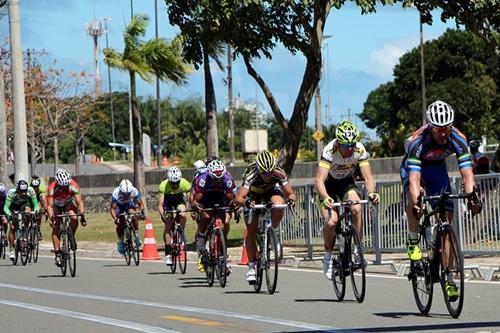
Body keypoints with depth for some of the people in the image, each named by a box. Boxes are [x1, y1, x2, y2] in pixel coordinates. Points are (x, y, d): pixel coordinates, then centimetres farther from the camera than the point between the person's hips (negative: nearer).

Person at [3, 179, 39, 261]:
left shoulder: (30, 191, -33)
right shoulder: (12, 193, -36)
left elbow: (35, 205, -27)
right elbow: (6, 207, -34)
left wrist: (36, 211, -47)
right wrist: (10, 215, -52)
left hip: (25, 204, 1)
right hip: (13, 206, -1)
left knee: (28, 212, -31)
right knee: (12, 227, -13)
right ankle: (11, 249, 1)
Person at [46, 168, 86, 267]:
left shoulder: (73, 186, -31)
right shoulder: (52, 188, -34)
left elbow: (79, 202, -32)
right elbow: (49, 205, -35)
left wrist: (82, 215, -45)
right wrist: (51, 218, -50)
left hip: (68, 203, 1)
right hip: (56, 205, -1)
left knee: (74, 218, -29)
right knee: (56, 227, -17)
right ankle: (57, 254, -14)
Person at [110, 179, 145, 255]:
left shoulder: (134, 192, -31)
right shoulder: (115, 194, -36)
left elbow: (140, 203, -21)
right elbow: (112, 208, -33)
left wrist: (142, 212, -38)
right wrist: (115, 218, -47)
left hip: (129, 205, 1)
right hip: (119, 206, -1)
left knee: (134, 217, -28)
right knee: (120, 224, -18)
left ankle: (136, 234, -8)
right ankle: (120, 240, 6)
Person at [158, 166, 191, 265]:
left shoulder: (185, 183, -31)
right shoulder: (163, 185, -34)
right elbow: (160, 204, -36)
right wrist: (162, 215, -51)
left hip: (179, 199, 1)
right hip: (167, 200, -1)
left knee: (183, 215, -30)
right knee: (168, 224, -14)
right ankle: (168, 253, -10)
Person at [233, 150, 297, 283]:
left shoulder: (279, 174, -33)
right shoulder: (251, 176, -38)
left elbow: (291, 193, -29)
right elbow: (238, 198, -44)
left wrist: (291, 199, -51)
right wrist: (246, 202, -64)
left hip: (272, 190, 1)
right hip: (253, 194, -1)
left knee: (279, 204, -34)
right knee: (251, 232, -9)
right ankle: (251, 266, 3)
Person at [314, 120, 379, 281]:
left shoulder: (360, 150, -24)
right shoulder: (329, 151, -32)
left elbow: (368, 177, -23)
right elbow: (319, 180, -38)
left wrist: (371, 192, -45)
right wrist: (326, 198, -56)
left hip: (347, 183, 2)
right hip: (329, 184, -2)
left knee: (356, 209, -29)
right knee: (331, 221, -23)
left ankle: (358, 249, -13)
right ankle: (328, 255, 2)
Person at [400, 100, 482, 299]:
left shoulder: (458, 139, -29)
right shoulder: (419, 141, -37)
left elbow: (467, 173, -34)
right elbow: (414, 178, -44)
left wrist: (471, 197, -51)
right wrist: (416, 203, -60)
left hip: (437, 169, 3)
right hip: (414, 168, -3)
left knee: (446, 219, -8)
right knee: (413, 196, -37)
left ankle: (447, 277, -4)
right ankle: (413, 240, -12)